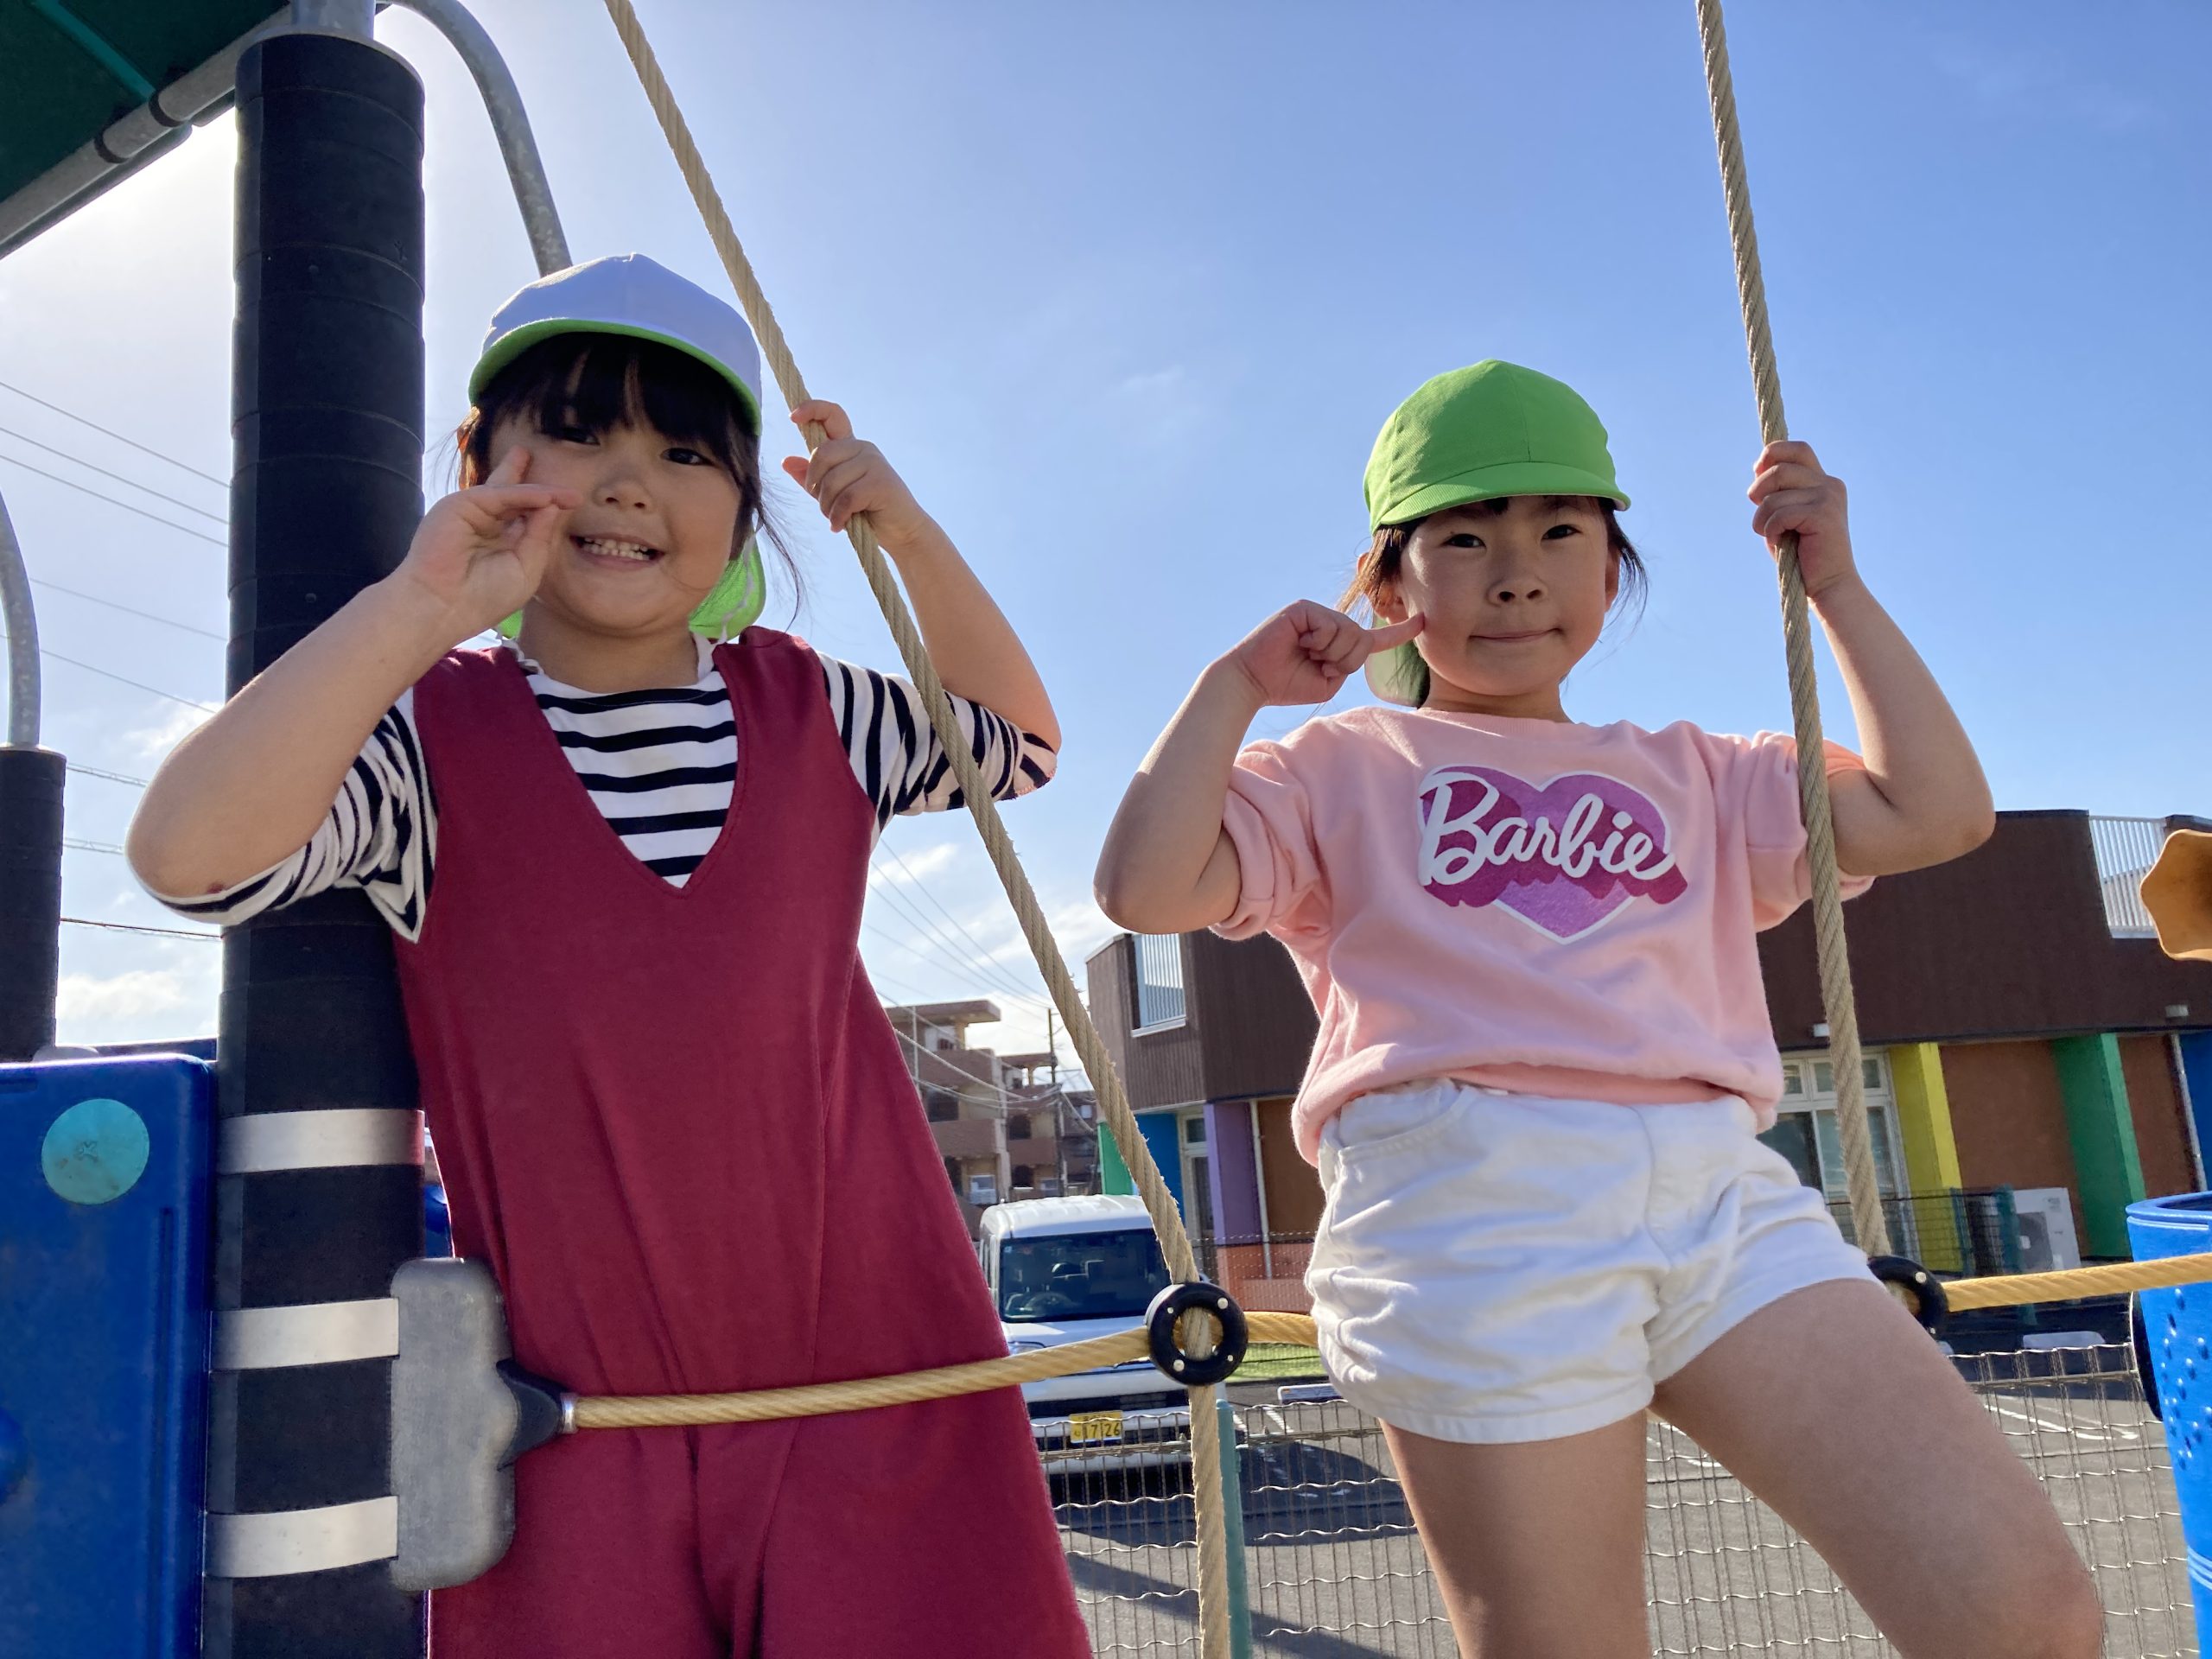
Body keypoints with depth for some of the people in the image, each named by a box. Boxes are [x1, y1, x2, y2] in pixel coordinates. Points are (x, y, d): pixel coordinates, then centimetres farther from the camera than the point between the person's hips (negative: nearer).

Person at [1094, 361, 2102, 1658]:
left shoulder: (1690, 776, 27)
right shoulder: (1340, 770, 15)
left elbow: (1938, 812, 16)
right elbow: (1146, 887, 1)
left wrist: (1835, 584, 18)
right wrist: (1239, 684, 2)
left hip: (1723, 1194, 4)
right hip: (1471, 1208, -3)